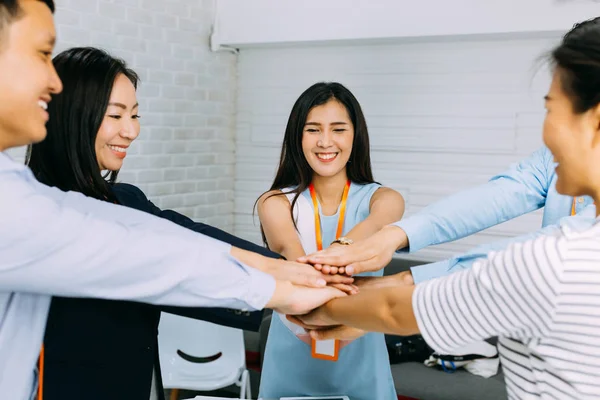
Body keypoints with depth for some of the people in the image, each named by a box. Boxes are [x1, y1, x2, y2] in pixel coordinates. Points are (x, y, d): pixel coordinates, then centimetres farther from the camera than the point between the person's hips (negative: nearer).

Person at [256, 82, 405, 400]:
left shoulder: (382, 199, -5)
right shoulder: (276, 203, -5)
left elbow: (377, 225, -29)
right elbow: (289, 249, -27)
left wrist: (343, 247, -52)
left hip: (359, 365, 0)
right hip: (291, 364, 0)